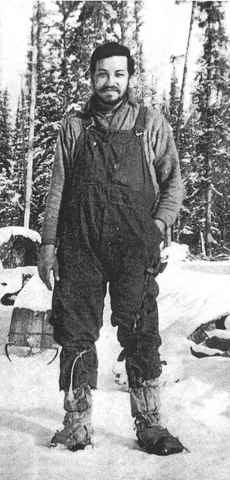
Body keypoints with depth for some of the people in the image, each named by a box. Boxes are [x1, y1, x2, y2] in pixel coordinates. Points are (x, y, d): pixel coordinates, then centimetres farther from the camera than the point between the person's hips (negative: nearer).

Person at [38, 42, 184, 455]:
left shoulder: (150, 123, 9)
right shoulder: (74, 126, 13)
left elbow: (173, 179, 12)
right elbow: (58, 186, 12)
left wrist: (160, 223, -4)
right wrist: (48, 242, 5)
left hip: (133, 248, -1)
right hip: (79, 246, 2)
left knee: (140, 335, -3)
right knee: (76, 335, 2)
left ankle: (149, 423, 9)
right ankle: (77, 424, 13)